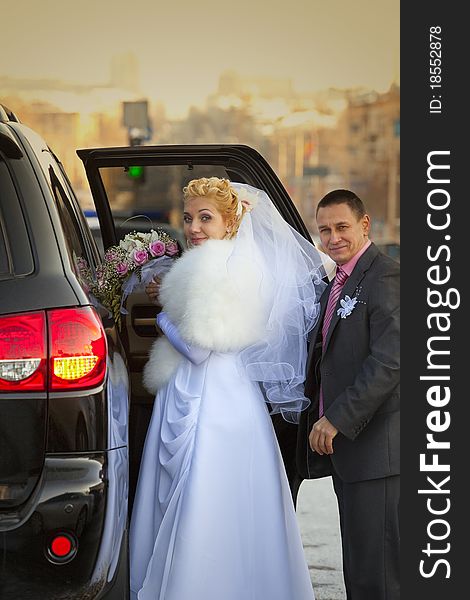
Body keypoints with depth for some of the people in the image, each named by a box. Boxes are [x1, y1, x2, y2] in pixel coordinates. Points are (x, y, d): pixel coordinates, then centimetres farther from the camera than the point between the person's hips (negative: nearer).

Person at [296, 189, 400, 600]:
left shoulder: (386, 278, -12)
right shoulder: (338, 283, 18)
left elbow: (389, 361, -20)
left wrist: (337, 419, -20)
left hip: (375, 443, -9)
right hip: (344, 443, 9)